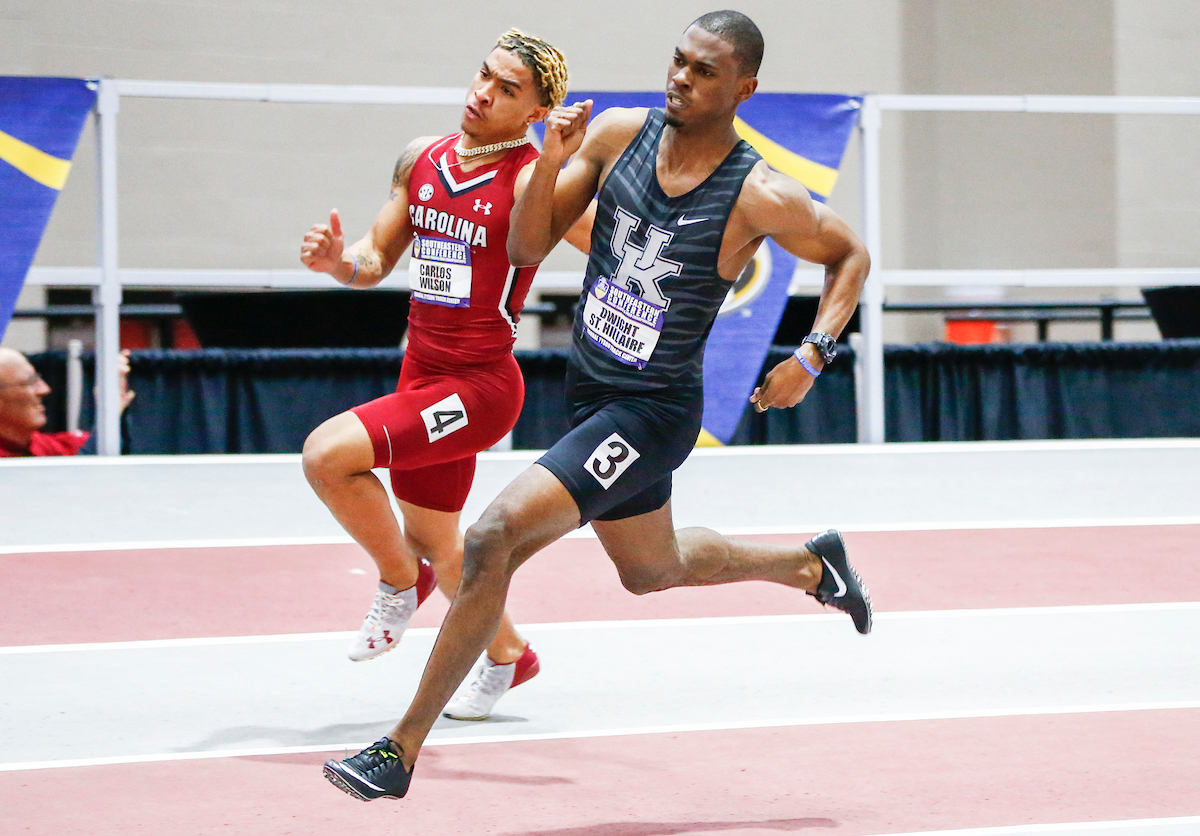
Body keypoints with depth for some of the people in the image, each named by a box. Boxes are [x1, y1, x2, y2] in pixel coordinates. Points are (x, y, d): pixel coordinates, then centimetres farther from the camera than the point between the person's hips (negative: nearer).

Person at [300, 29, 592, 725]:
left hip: (478, 385, -7)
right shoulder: (422, 159, 7)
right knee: (434, 543, 19)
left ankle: (401, 581, 3)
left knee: (329, 453, -22)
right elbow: (378, 260, 15)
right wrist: (339, 259, -7)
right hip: (423, 374, 7)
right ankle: (508, 656, 43)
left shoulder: (532, 180, -13)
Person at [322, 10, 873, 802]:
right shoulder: (617, 134, -4)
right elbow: (527, 247, -1)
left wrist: (813, 356, -11)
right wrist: (551, 163, -18)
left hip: (651, 412, -7)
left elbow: (852, 255, 1)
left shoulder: (759, 196, -16)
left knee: (494, 538, -21)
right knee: (653, 569, 29)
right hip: (591, 392, 7)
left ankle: (402, 749, -12)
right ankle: (811, 564, 55)